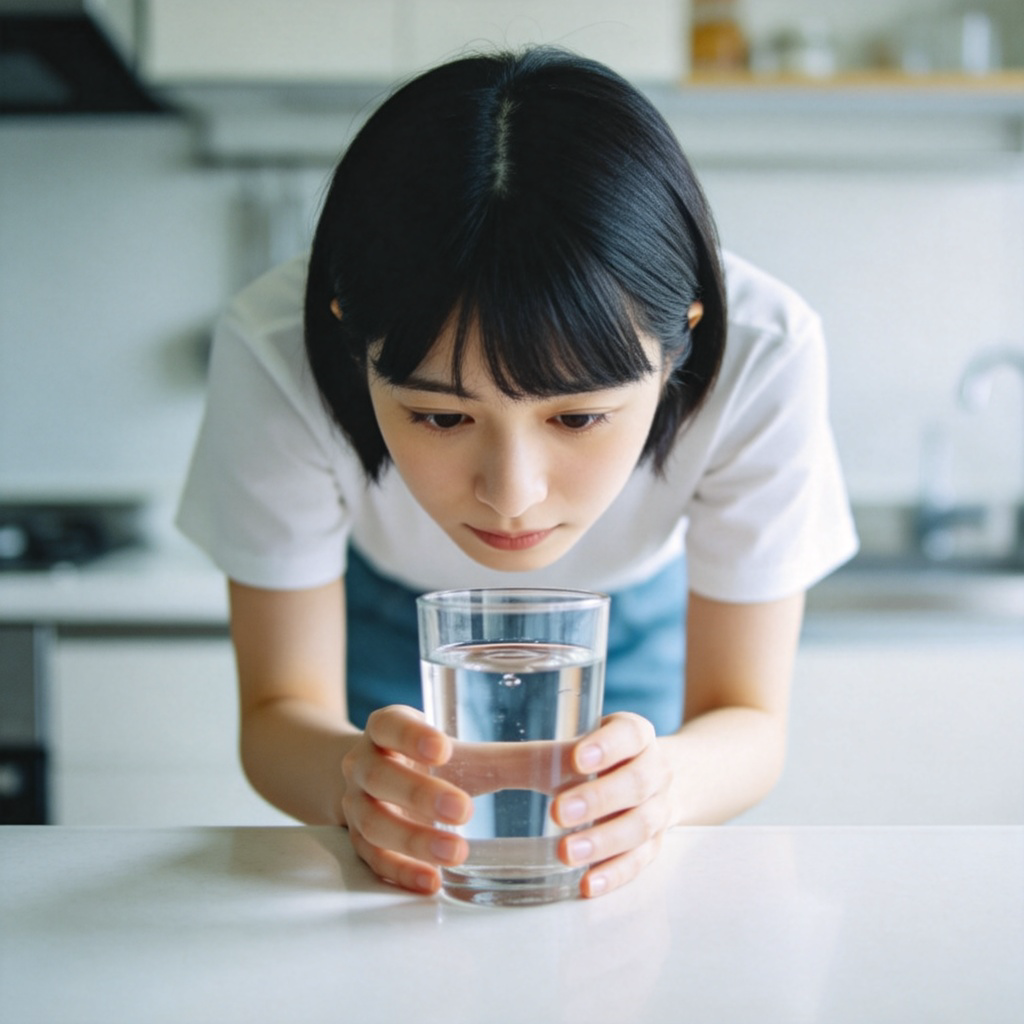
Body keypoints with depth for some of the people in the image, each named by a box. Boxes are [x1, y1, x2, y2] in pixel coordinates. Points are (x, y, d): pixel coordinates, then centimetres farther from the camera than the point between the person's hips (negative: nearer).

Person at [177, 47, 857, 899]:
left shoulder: (760, 353, -37)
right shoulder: (275, 351, -38)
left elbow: (748, 717, -28)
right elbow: (282, 710, -29)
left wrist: (661, 783, -51)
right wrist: (353, 781, -52)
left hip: (636, 619, 1)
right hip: (392, 620, 0)